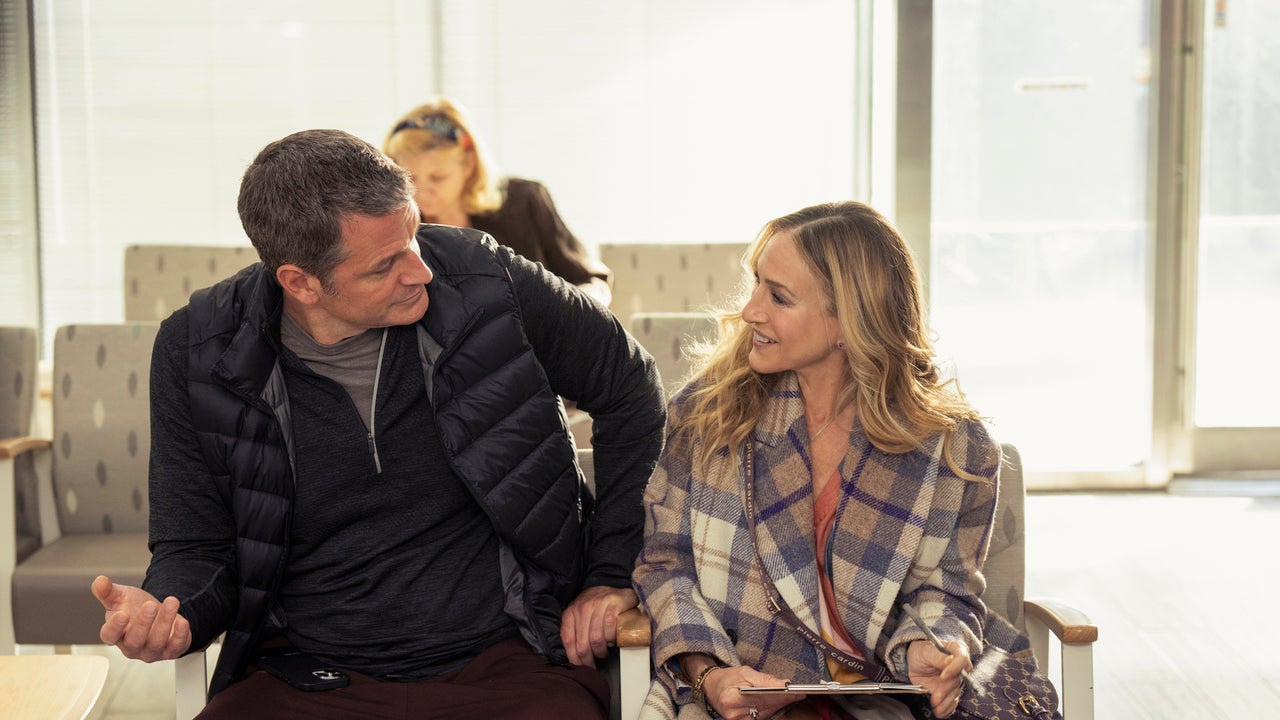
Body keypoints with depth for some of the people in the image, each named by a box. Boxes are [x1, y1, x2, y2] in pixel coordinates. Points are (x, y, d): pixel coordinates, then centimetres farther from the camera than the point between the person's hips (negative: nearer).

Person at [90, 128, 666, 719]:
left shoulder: (481, 281, -7)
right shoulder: (197, 354, -5)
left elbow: (628, 388, 8)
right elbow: (194, 547, 5)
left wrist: (613, 573, 6)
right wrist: (169, 613, -19)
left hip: (504, 664, -1)